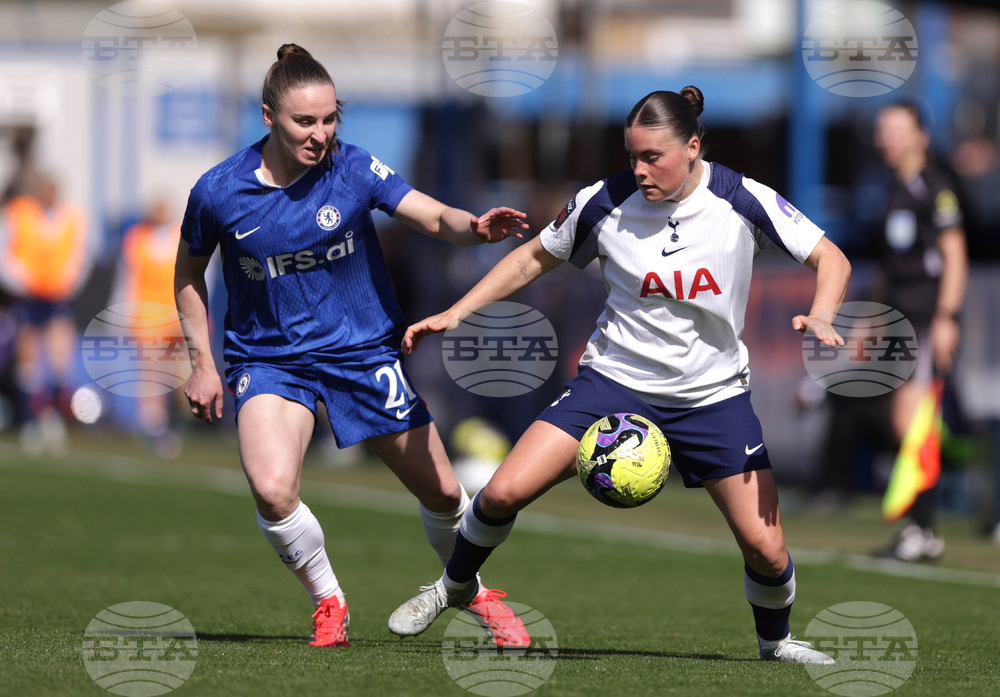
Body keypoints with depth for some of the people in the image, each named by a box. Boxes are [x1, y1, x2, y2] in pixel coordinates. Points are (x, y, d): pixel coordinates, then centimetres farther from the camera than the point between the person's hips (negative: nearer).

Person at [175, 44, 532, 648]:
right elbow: (190, 273, 6)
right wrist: (203, 362, 3)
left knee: (440, 491, 6)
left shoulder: (354, 168, -12)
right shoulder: (220, 192, -12)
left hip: (364, 349, 1)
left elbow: (435, 218, -23)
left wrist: (474, 228, -45)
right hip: (271, 359, -1)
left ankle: (473, 590, 37)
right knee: (272, 489, -27)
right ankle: (328, 601, 0)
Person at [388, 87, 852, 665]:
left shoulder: (742, 201, -14)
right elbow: (536, 258, 6)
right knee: (505, 491, -14)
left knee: (765, 546, -7)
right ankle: (456, 585, 16)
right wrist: (454, 314, 1)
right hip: (616, 375, 0)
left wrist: (820, 317, -27)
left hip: (713, 394, 0)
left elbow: (831, 259, -6)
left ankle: (777, 641, 27)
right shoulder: (606, 202, -11)